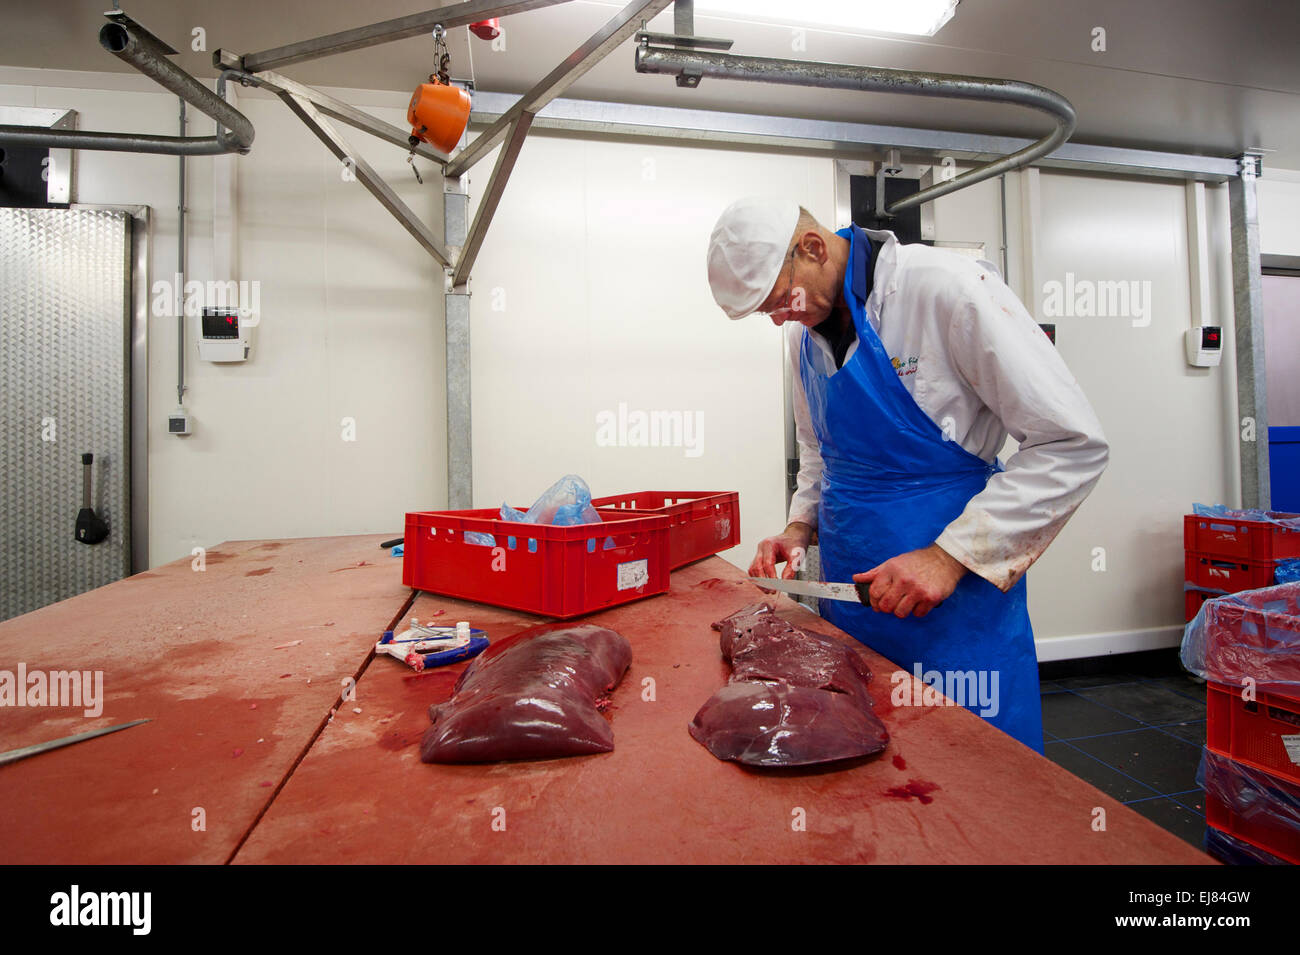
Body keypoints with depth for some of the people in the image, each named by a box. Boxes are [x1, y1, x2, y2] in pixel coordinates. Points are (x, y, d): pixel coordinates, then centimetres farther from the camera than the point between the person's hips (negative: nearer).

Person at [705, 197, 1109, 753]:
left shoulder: (947, 289, -16)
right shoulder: (805, 331, 5)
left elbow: (1072, 445, -16)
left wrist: (951, 556, -20)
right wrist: (800, 526, 3)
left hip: (957, 599, -5)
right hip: (848, 593, 6)